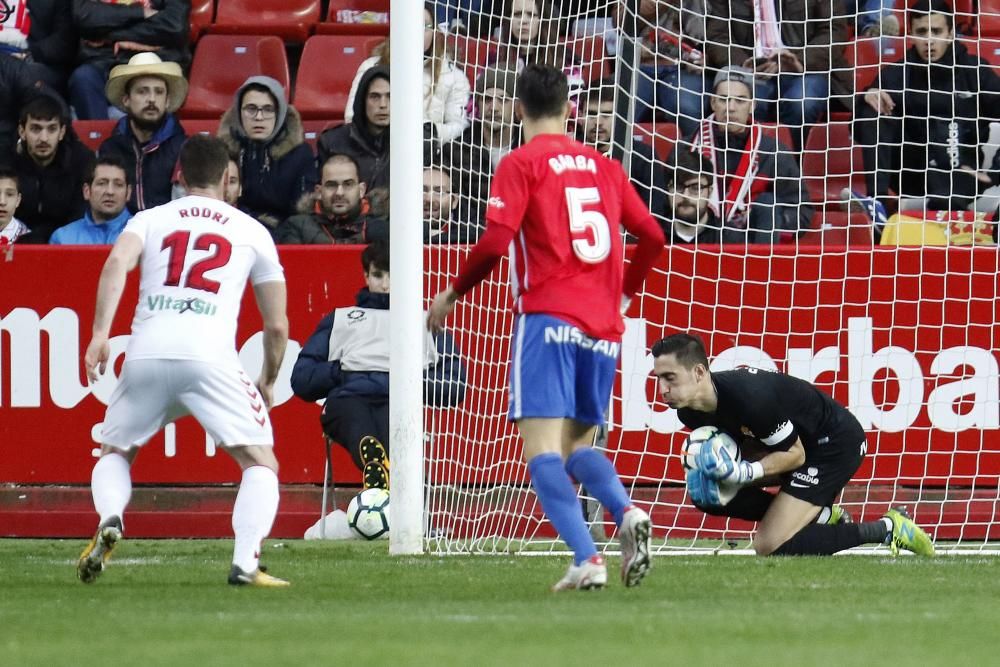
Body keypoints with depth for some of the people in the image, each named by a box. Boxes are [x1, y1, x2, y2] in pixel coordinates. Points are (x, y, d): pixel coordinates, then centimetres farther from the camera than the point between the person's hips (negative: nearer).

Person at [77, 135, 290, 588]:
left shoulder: (151, 219, 20)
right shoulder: (252, 231, 19)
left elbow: (117, 262, -4)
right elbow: (277, 326, 19)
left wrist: (100, 333, -11)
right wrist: (269, 381, 35)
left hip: (146, 354, 2)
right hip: (210, 357, -2)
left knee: (114, 453, 23)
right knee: (261, 464, 6)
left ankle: (109, 519, -8)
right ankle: (245, 563, -16)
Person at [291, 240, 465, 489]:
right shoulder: (340, 319, 35)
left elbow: (456, 383, 19)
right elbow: (301, 379, 22)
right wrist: (340, 371, 4)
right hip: (348, 396, 0)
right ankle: (374, 466, -73)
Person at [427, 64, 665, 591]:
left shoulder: (521, 164, 1)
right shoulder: (603, 166, 17)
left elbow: (495, 242, -10)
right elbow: (652, 236, 16)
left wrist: (452, 294, 4)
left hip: (547, 317, -6)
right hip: (602, 326, 6)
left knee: (541, 448, -10)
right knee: (579, 443, 14)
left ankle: (586, 558, -28)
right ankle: (627, 513, -17)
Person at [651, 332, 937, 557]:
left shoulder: (749, 398, -34)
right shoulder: (689, 412, -8)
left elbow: (795, 454, -22)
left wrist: (744, 472, -34)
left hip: (836, 443, -9)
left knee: (770, 548, -17)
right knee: (707, 493, -2)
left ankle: (887, 529, -5)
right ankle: (821, 516, 7)